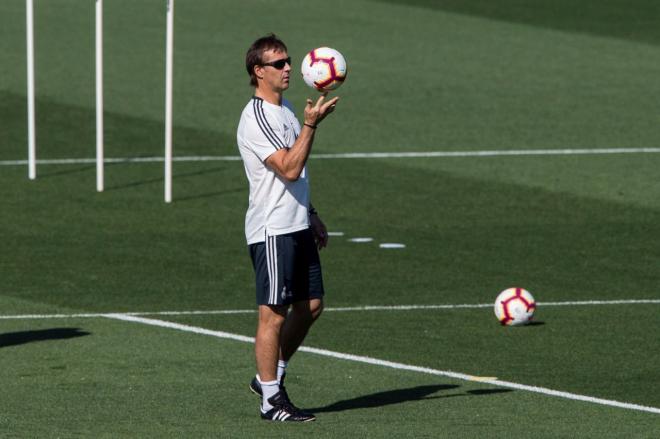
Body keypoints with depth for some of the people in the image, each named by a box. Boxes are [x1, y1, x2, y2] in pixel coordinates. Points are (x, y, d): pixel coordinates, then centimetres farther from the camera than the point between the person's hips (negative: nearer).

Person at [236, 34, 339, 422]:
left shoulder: (286, 109, 15)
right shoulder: (257, 118, -16)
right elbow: (289, 169, -24)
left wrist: (312, 215, 25)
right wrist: (311, 125, -27)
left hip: (298, 227, 10)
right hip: (272, 231, -10)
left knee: (311, 305, 11)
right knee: (274, 314, -5)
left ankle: (271, 377, 23)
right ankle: (271, 399, 1)